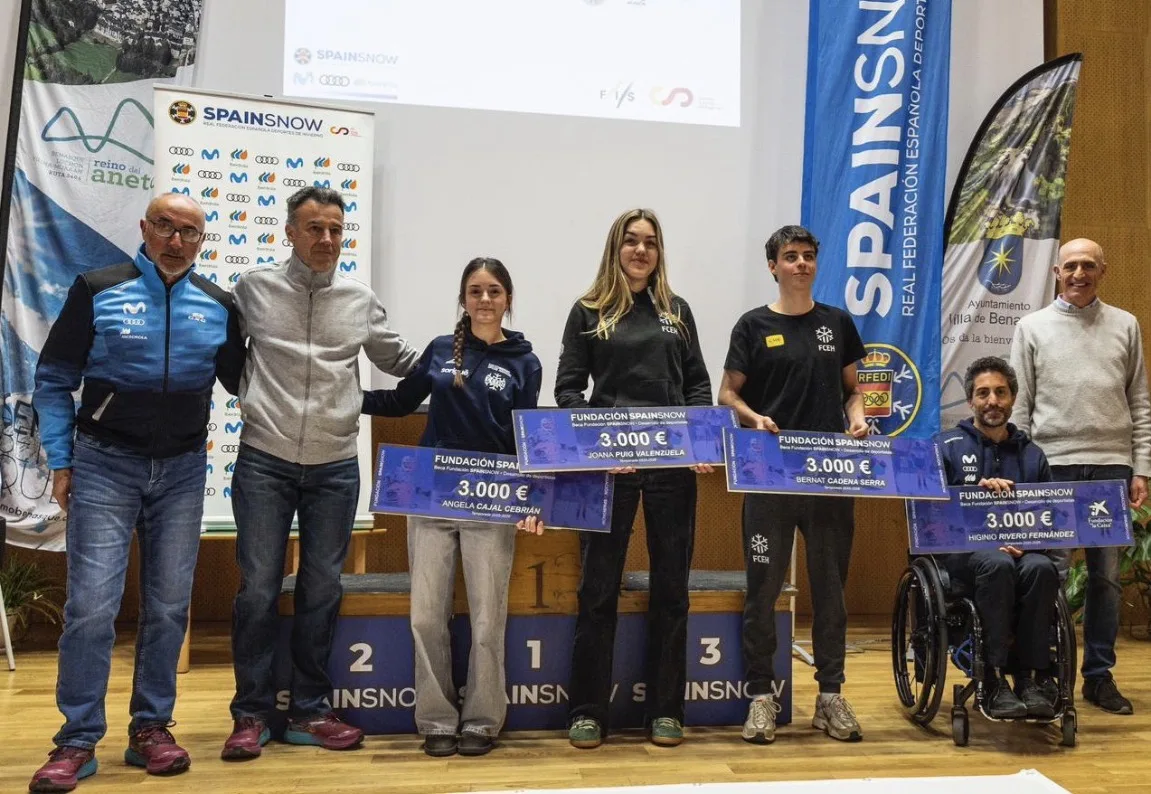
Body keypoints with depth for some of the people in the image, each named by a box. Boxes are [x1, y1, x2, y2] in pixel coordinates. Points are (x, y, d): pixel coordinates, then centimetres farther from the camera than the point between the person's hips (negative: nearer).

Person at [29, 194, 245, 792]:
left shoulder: (218, 307, 6)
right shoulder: (98, 290, -2)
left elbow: (240, 379, 16)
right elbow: (54, 379, 1)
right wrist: (60, 462, -2)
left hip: (182, 472, 3)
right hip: (105, 465, -3)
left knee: (168, 605, 8)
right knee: (92, 604, -6)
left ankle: (151, 727, 21)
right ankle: (78, 741, 6)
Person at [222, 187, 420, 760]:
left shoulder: (361, 300, 7)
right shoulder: (253, 288, 2)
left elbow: (398, 360, 18)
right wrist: (246, 396, 5)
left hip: (335, 468, 2)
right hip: (263, 461, -2)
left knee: (322, 590, 8)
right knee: (258, 588, 1)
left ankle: (310, 711, 21)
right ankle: (251, 713, 15)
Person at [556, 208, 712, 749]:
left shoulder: (677, 311, 13)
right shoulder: (589, 312, 5)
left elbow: (698, 385, 12)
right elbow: (567, 388, 0)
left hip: (673, 463, 3)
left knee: (671, 586, 7)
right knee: (598, 588, 3)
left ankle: (665, 709, 19)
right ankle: (588, 710, 14)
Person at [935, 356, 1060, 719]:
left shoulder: (1031, 455, 17)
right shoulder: (947, 447, 6)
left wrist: (1029, 542, -9)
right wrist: (978, 488, -20)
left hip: (1021, 550, 3)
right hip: (962, 551, -3)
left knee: (1041, 568, -31)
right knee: (997, 563, -36)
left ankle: (1031, 676, -23)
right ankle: (995, 679, -31)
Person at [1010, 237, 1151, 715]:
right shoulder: (1033, 327, 6)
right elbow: (1019, 406, 3)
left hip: (1111, 465, 2)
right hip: (1052, 465, -2)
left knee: (1106, 576, 7)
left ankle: (1099, 675, 17)